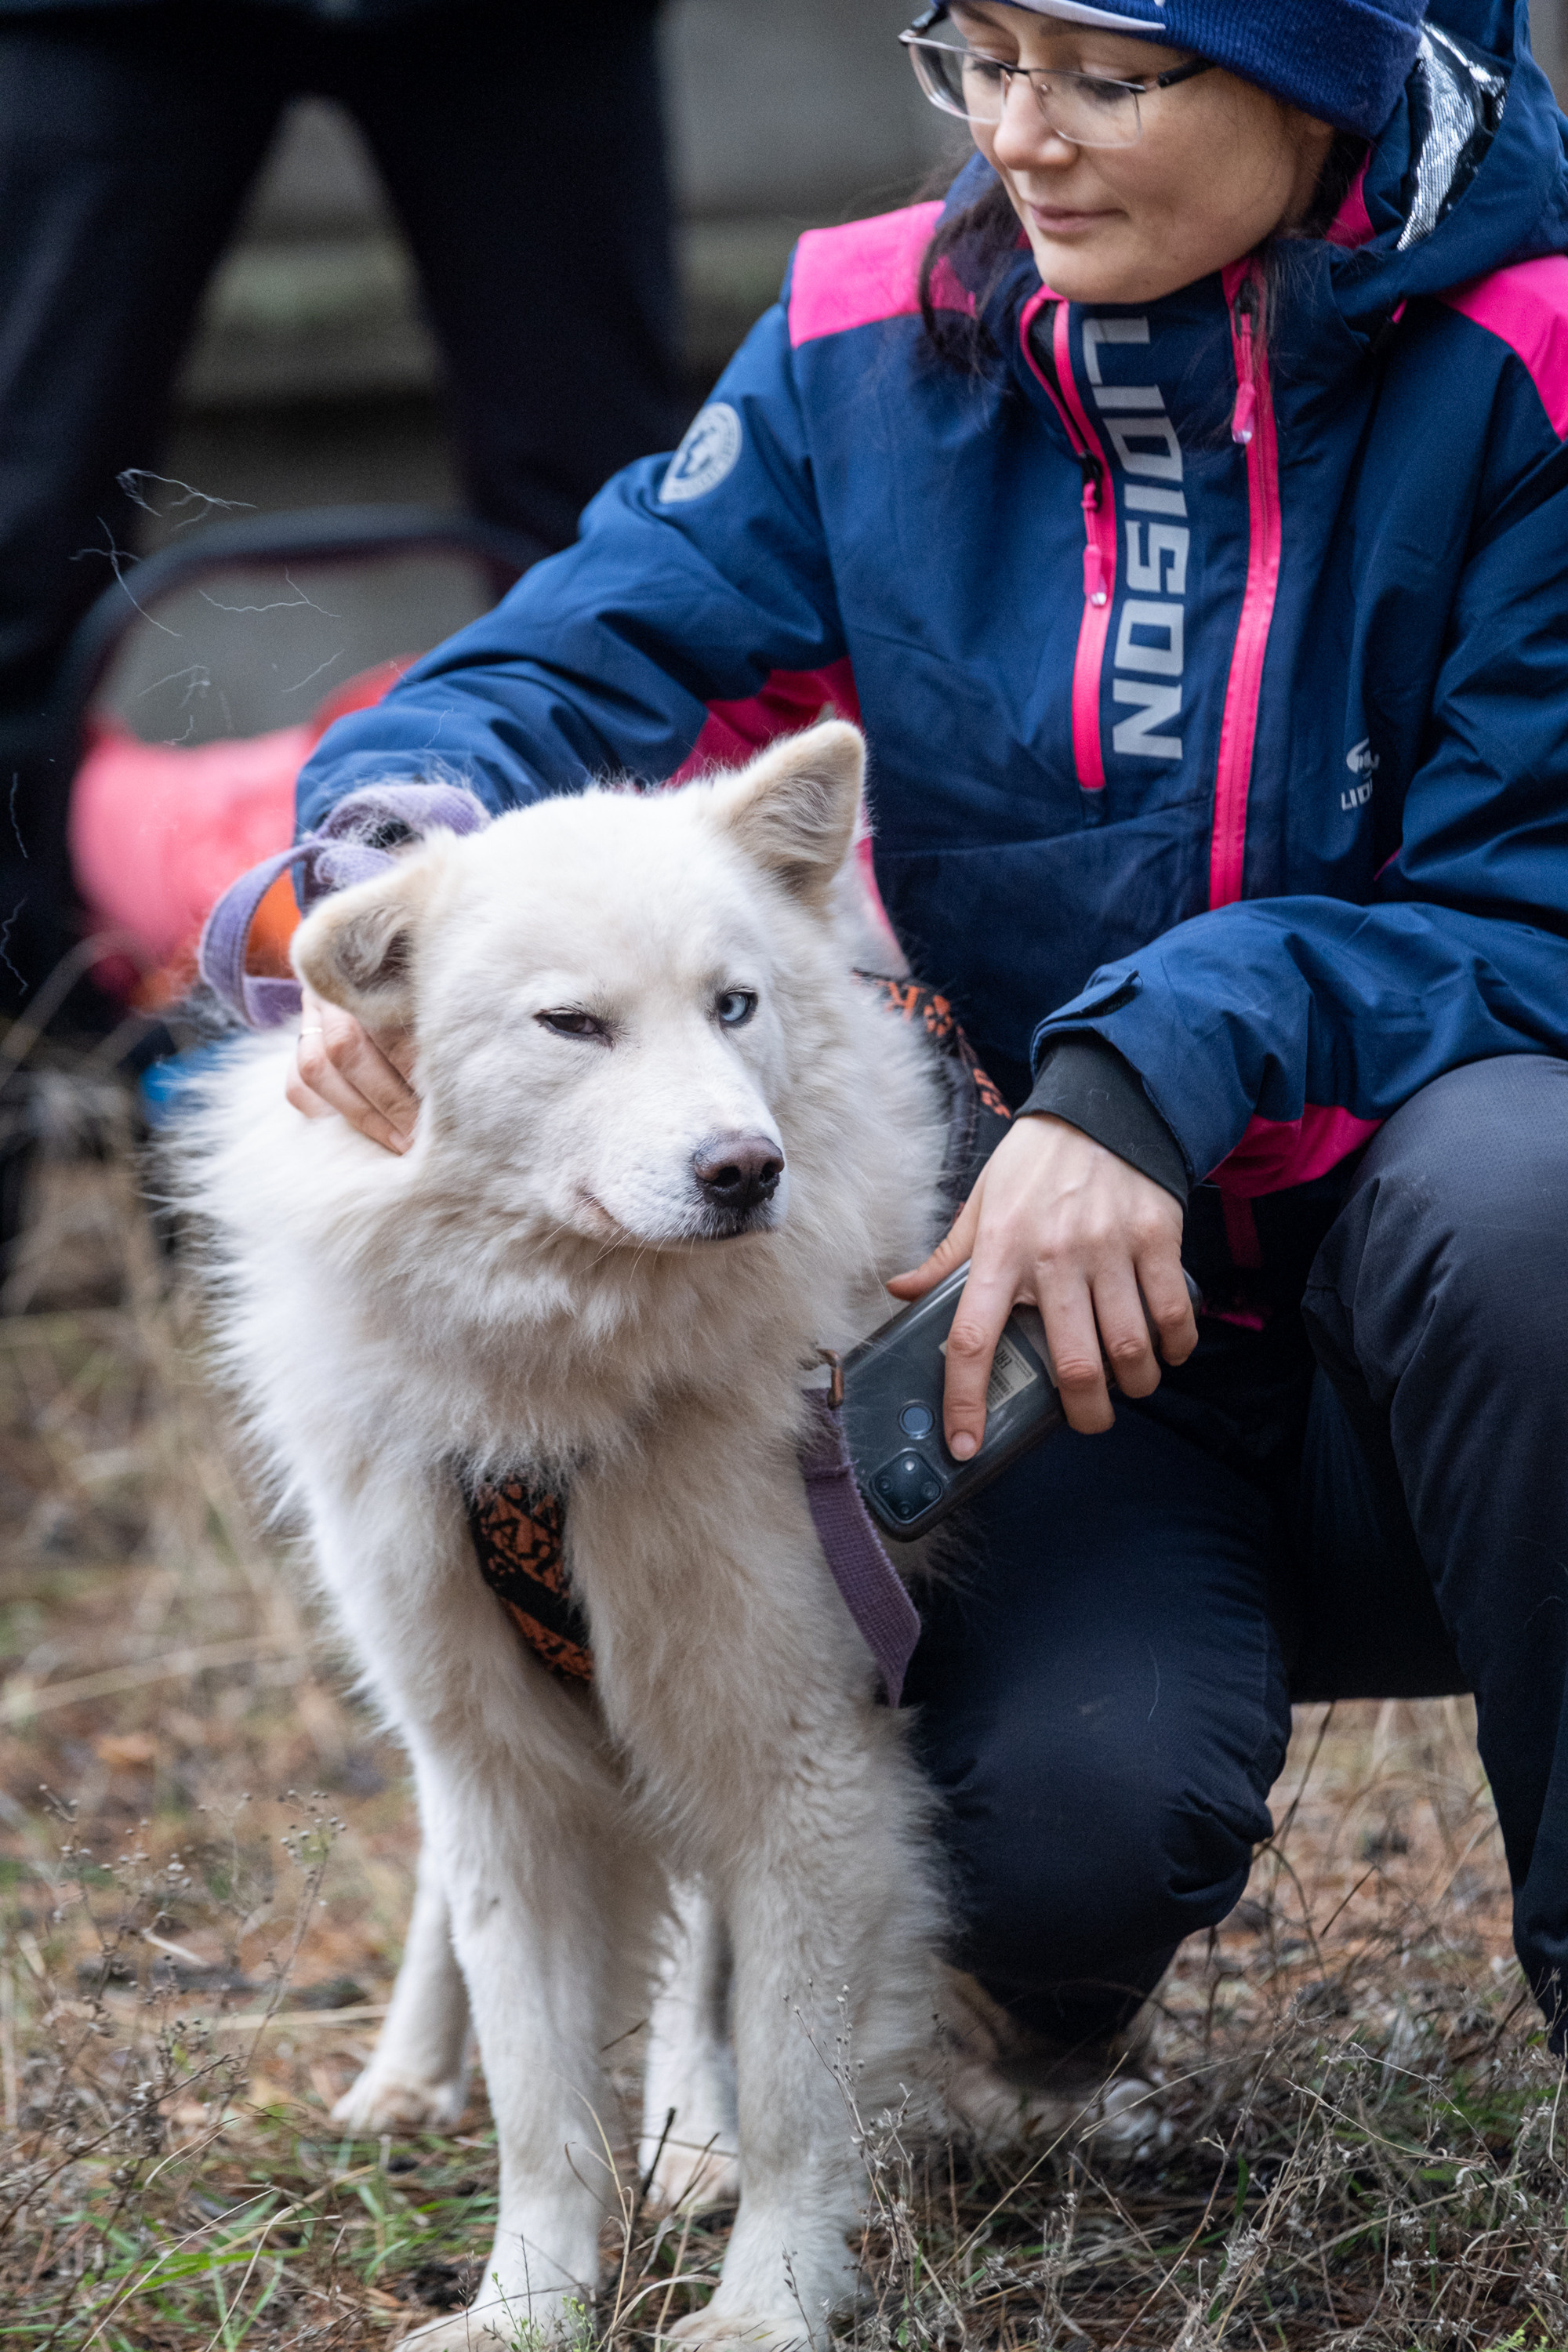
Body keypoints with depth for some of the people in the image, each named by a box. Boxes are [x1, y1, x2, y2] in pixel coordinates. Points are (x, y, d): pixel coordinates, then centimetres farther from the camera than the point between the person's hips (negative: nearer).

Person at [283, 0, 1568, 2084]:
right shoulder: (875, 351, 0)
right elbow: (566, 667, -5)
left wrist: (1161, 1070, -29)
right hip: (1059, 1305, 1)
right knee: (1065, 1818, -28)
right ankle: (1050, 1959, 13)